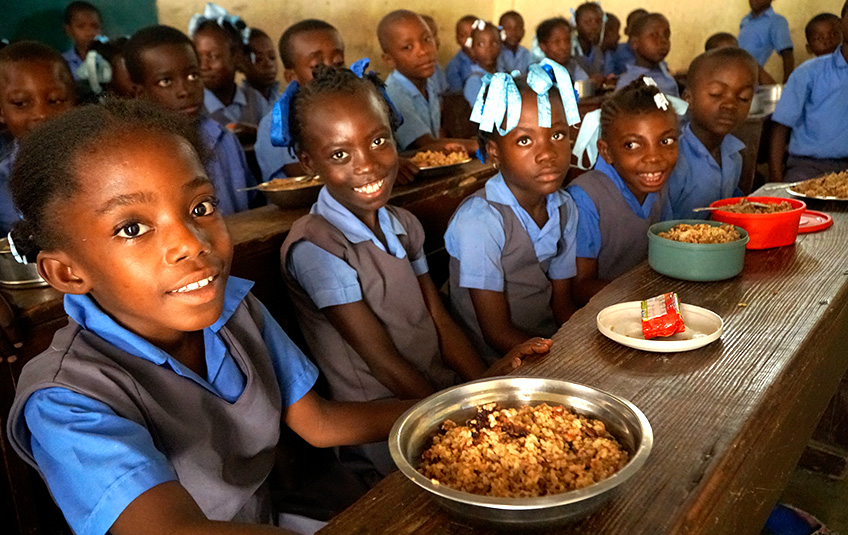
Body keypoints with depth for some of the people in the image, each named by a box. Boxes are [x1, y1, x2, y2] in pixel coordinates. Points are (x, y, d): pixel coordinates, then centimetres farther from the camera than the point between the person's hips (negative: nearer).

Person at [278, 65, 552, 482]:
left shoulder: (404, 226, 8)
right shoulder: (314, 248, -16)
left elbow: (440, 322, 4)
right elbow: (382, 360, -16)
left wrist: (487, 381, -11)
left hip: (445, 392, 7)